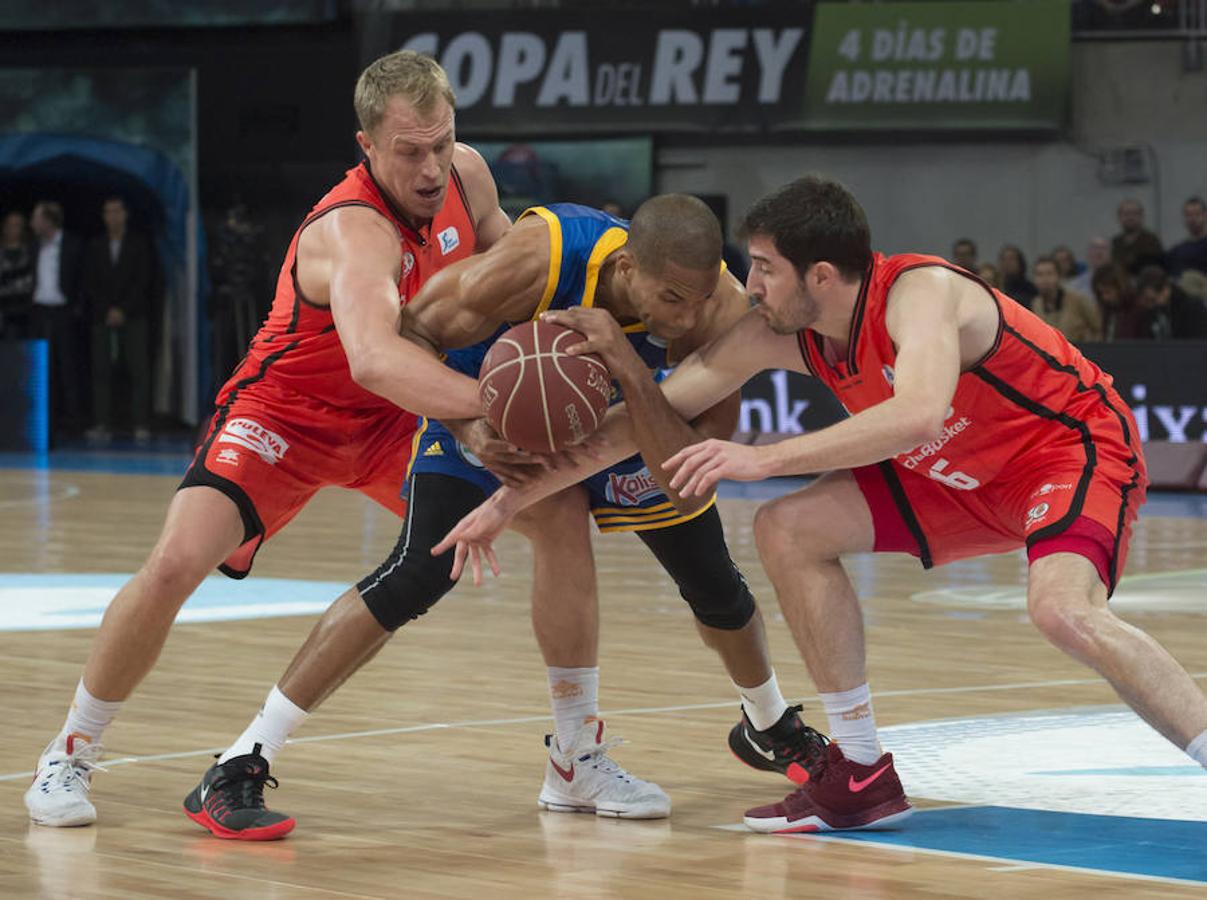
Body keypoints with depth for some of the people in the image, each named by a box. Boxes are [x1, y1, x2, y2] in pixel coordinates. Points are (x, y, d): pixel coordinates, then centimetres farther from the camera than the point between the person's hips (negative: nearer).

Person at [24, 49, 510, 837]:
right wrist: (487, 401, -66)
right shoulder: (354, 231, -35)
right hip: (286, 415, -7)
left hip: (397, 418, 7)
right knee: (176, 563, -25)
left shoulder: (467, 175, -13)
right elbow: (373, 360, -55)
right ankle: (71, 756, -5)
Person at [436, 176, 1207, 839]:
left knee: (1063, 609, -35)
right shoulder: (775, 337, -10)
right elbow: (646, 419, -5)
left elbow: (918, 415, -50)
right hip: (964, 475, 8)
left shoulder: (919, 293, -31)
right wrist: (509, 503, -7)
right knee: (788, 532, -3)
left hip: (1074, 444, -8)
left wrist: (765, 459, -48)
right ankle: (862, 777, 3)